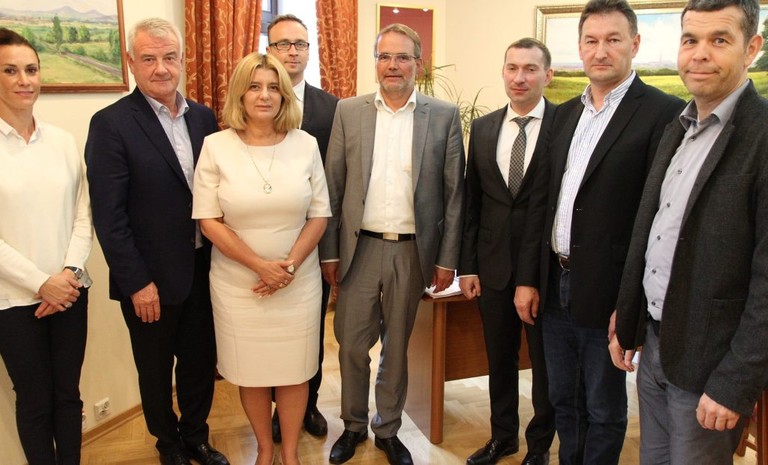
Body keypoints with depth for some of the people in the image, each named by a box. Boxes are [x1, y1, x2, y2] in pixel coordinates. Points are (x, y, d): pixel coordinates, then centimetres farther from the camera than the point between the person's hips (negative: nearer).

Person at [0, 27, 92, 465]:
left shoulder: (63, 140, 4)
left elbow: (83, 216, 4)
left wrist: (69, 272, -9)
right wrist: (40, 283, -13)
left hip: (69, 291, 3)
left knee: (68, 392, 14)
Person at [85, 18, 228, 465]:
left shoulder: (203, 117, 3)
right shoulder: (111, 123, -12)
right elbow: (109, 215, -14)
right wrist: (137, 282, -15)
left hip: (203, 270, 4)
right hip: (151, 278, -4)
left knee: (200, 361, 18)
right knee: (156, 370, 16)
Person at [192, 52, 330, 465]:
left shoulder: (305, 144, -2)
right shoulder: (215, 146, -5)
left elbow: (319, 214, 0)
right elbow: (208, 220, -7)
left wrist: (290, 265, -12)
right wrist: (259, 266, -14)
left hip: (298, 282, 1)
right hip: (238, 283, 0)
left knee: (294, 369, 10)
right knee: (251, 370, 12)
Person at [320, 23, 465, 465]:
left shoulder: (445, 116, 0)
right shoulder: (349, 111, 2)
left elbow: (454, 191, 0)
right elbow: (333, 185, 3)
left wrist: (448, 258, -3)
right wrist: (330, 252, 1)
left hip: (413, 251, -1)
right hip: (360, 247, 1)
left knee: (397, 346, 13)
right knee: (352, 344, 9)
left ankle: (388, 429, 32)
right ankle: (354, 425, 32)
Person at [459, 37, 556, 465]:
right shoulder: (483, 129, 5)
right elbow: (472, 201, 6)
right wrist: (467, 264, 4)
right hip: (494, 264, 4)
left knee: (546, 360, 13)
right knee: (499, 357, 17)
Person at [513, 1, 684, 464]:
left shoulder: (663, 112, -10)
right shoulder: (567, 113, 10)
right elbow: (542, 199, 10)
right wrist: (528, 278, 7)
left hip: (605, 293, -6)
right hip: (554, 285, 6)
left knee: (604, 410, 12)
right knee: (563, 400, 20)